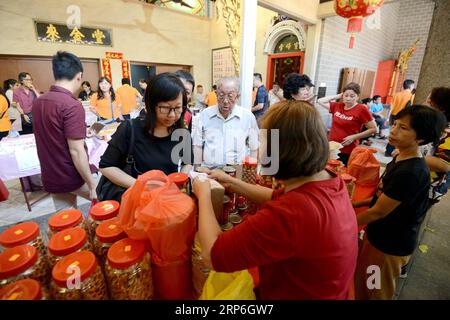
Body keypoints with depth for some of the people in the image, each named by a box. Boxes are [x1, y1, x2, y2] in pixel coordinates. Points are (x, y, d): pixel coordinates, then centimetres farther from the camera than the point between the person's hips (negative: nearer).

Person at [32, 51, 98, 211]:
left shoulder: (38, 102, 4)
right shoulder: (72, 105, -21)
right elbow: (76, 151, -24)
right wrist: (92, 184, -17)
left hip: (51, 178, 7)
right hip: (73, 177, -7)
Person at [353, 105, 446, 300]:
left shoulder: (410, 173, -30)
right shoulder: (401, 159, 0)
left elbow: (378, 212, -24)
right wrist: (358, 203, 4)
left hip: (390, 246, -7)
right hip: (379, 236, 8)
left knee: (375, 293, 17)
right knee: (361, 282, 25)